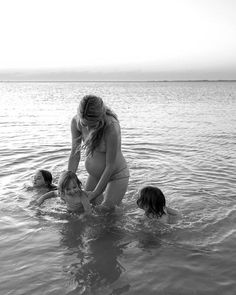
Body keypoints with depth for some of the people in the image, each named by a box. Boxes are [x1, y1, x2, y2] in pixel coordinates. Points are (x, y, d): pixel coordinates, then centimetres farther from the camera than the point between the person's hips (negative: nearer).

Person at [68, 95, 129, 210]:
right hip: (94, 174, 6)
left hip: (116, 175, -5)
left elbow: (110, 166, -27)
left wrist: (95, 193, -22)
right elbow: (74, 154, -8)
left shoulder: (111, 127, -34)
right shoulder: (76, 122, -18)